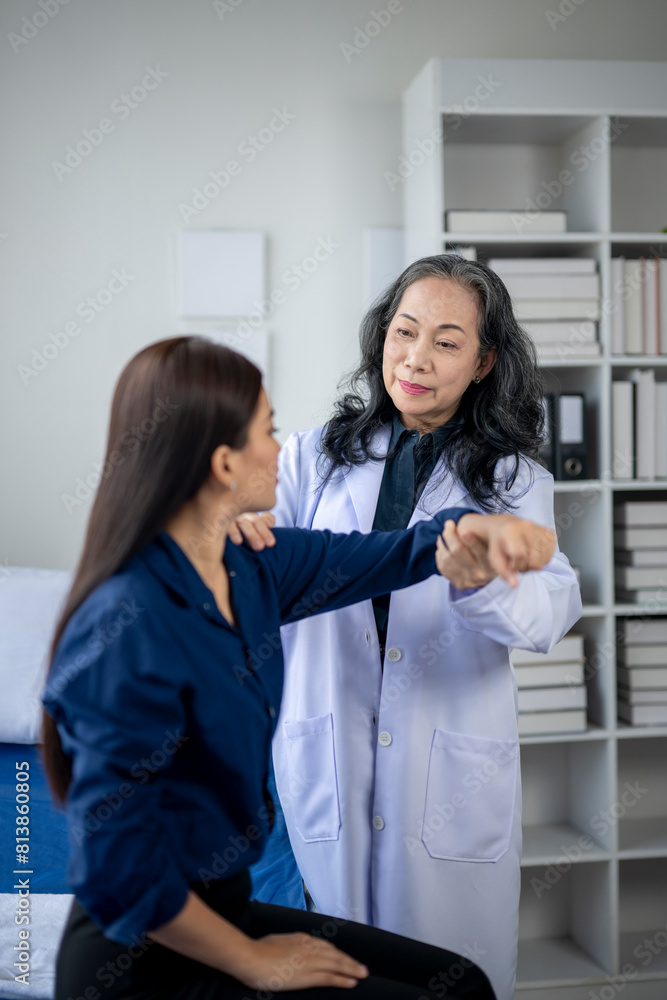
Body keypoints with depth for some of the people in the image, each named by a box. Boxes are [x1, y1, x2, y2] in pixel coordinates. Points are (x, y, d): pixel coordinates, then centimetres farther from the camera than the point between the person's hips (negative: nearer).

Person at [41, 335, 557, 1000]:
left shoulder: (251, 568, -1)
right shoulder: (128, 626, -26)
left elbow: (389, 555, 11)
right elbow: (117, 872, -25)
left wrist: (481, 529, -9)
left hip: (221, 908, 8)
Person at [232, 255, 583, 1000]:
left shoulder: (513, 482, 2)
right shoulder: (316, 457, 5)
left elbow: (553, 614, -14)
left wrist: (484, 581, -36)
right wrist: (233, 525, -24)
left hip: (451, 778, 0)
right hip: (327, 768, 1)